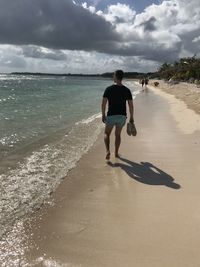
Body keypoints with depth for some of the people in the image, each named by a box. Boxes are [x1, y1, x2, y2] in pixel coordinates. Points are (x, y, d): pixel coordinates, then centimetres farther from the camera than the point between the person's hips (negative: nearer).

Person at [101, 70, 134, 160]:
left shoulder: (109, 89, -7)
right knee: (118, 134, 20)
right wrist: (131, 117, 9)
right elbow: (131, 105, -1)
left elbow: (103, 103, -10)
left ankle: (108, 151, -2)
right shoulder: (127, 90, 0)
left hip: (111, 116, -2)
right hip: (122, 116, 2)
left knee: (106, 133, 16)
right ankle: (116, 153, 26)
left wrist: (103, 115, 2)